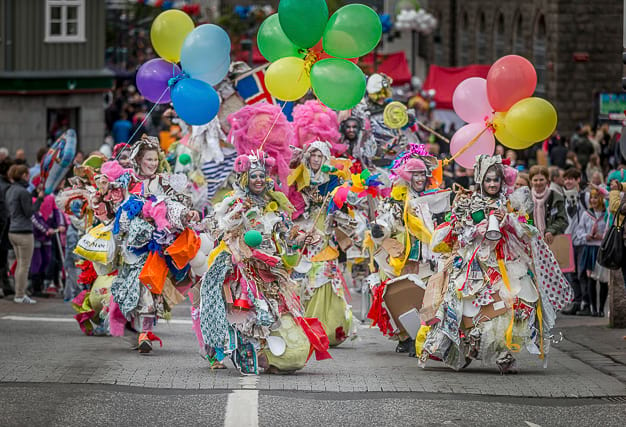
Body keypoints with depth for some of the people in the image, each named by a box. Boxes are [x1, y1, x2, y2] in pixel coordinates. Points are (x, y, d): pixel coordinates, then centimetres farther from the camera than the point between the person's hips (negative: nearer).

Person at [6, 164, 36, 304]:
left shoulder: (10, 191, 10)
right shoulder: (23, 192, -16)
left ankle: (19, 294, 19)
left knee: (20, 264, 16)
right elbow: (29, 213, -15)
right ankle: (20, 296, 3)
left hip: (12, 231, 9)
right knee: (24, 266, 0)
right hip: (24, 233, -9)